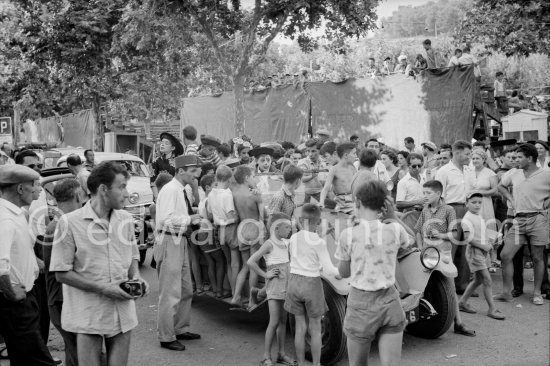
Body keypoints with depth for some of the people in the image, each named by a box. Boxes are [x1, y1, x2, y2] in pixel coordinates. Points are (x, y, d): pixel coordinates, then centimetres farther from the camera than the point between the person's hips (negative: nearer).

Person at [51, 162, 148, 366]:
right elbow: (62, 273, -10)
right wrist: (102, 289, -16)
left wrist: (136, 277, -4)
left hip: (123, 314, 5)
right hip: (88, 316, -4)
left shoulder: (126, 219, 3)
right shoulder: (70, 222, -12)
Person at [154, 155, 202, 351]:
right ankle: (166, 337, 10)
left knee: (186, 290, 19)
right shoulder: (170, 190, -15)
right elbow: (167, 219, -24)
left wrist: (191, 220, 6)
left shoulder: (182, 190, 14)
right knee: (170, 293, -3)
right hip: (169, 243, -10)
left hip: (180, 241, 10)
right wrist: (189, 219, -17)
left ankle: (181, 329, 34)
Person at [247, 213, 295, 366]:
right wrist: (265, 274, -15)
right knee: (274, 322, -7)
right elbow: (251, 262, -19)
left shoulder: (285, 243, 8)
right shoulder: (269, 244, -13)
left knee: (283, 321, 12)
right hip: (274, 287, -7)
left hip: (286, 286, 7)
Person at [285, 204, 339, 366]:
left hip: (294, 281, 4)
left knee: (300, 328, 13)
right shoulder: (319, 242, -14)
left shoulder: (293, 239, -1)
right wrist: (338, 273, 7)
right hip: (312, 284, -3)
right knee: (315, 329, 11)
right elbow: (328, 269, -13)